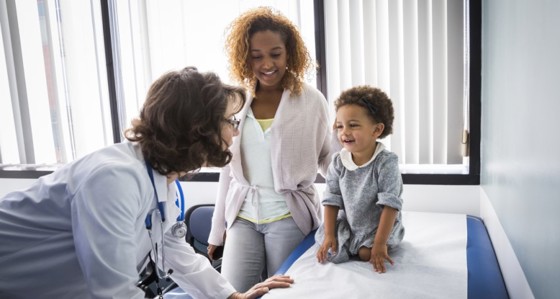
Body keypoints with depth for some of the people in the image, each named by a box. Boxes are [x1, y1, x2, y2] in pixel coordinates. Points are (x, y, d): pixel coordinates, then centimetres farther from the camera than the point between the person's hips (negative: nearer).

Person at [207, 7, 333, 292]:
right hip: (242, 216, 3)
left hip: (289, 217, -2)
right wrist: (217, 229, 12)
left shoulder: (311, 100, -7)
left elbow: (327, 157, 6)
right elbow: (228, 168, 9)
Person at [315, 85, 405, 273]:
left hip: (379, 226, -3)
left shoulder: (386, 162, -23)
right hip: (348, 224, 4)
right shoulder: (338, 161, -10)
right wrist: (329, 235, -11)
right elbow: (332, 200, -6)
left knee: (367, 254, -23)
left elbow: (390, 205, -24)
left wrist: (379, 243, -26)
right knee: (330, 251, -11)